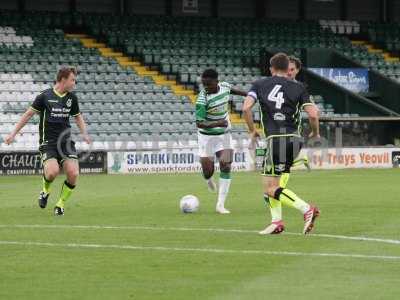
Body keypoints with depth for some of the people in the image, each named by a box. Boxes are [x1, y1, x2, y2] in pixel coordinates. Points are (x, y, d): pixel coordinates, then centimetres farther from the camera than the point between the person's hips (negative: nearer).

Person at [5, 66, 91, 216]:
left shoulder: (71, 97, 9)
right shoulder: (45, 96, -4)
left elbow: (78, 117, 24)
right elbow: (28, 114, 4)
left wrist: (84, 134, 7)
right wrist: (13, 133, 4)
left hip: (65, 141, 4)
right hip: (48, 142, -4)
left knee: (73, 173, -15)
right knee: (53, 171, -27)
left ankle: (60, 204, 6)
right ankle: (46, 191, 8)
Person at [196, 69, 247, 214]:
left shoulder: (224, 86, -9)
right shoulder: (202, 99, -25)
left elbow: (232, 90, 17)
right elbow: (199, 123, -26)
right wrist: (217, 124, -40)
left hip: (224, 135, 4)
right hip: (207, 137, -4)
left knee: (226, 167, -10)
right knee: (208, 173, 0)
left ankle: (220, 205, -7)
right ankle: (209, 180, 41)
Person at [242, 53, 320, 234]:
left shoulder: (259, 85, 6)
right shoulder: (298, 88, 8)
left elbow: (246, 108, -8)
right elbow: (313, 114, -2)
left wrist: (252, 131, 7)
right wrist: (315, 133, 16)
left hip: (276, 139, -5)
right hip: (294, 139, 5)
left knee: (271, 189, -4)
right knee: (268, 181, 21)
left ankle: (306, 209, -22)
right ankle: (277, 221, 12)